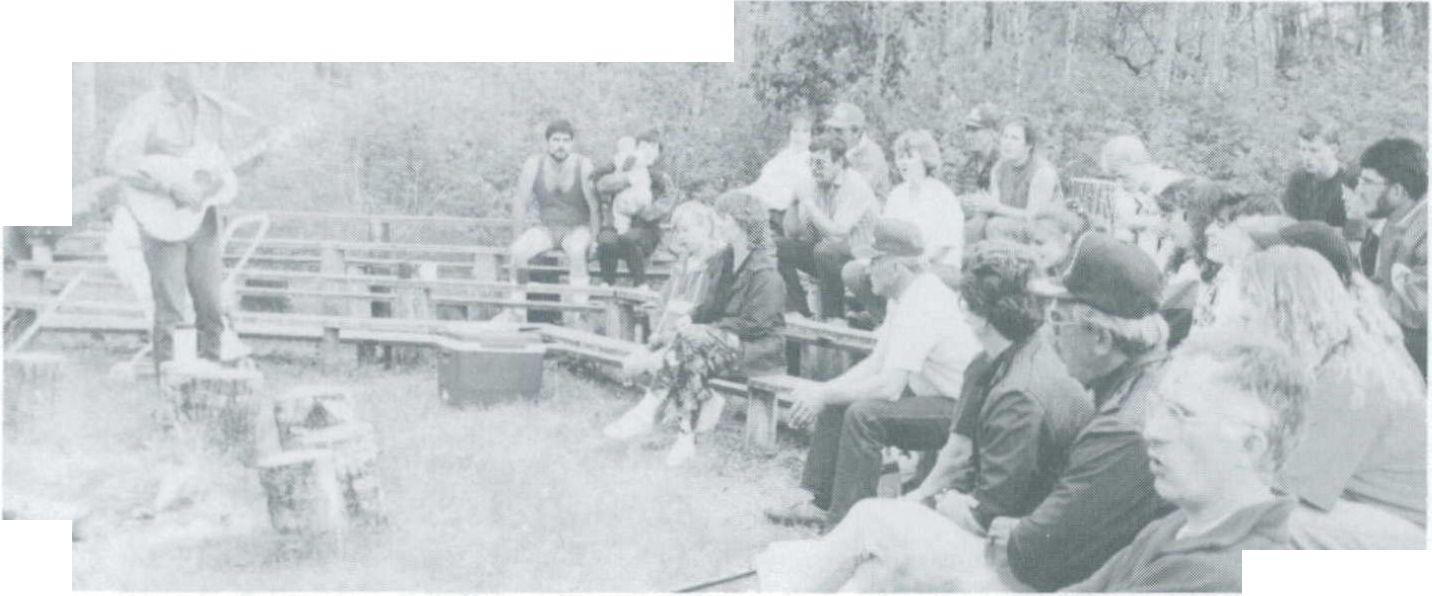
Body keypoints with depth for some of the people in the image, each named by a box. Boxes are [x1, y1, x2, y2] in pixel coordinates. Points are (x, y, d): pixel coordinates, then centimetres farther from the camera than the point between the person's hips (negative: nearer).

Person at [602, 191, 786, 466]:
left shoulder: (765, 273, -13)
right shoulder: (722, 260, 13)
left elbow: (755, 323, -17)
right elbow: (708, 308, 16)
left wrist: (708, 329, -19)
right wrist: (693, 320, -6)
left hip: (760, 346, -7)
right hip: (723, 339, 7)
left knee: (690, 342, -30)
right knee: (692, 360, -28)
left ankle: (648, 411, -25)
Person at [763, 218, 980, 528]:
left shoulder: (921, 307, -25)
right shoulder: (908, 296, 7)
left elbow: (889, 386, -29)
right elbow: (877, 361, 11)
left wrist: (824, 395, -20)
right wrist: (824, 390, -1)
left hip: (955, 409, -11)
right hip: (925, 393, 11)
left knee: (862, 414, -28)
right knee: (835, 402, 6)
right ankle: (816, 500, 8)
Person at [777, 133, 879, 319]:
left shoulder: (855, 186, -19)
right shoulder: (819, 185, 2)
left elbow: (836, 232, -31)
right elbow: (792, 232, 3)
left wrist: (807, 201, -25)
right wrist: (794, 201, -13)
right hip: (827, 254, 7)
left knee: (824, 252, -35)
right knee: (780, 247, -6)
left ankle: (832, 319, -20)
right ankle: (799, 311, -2)